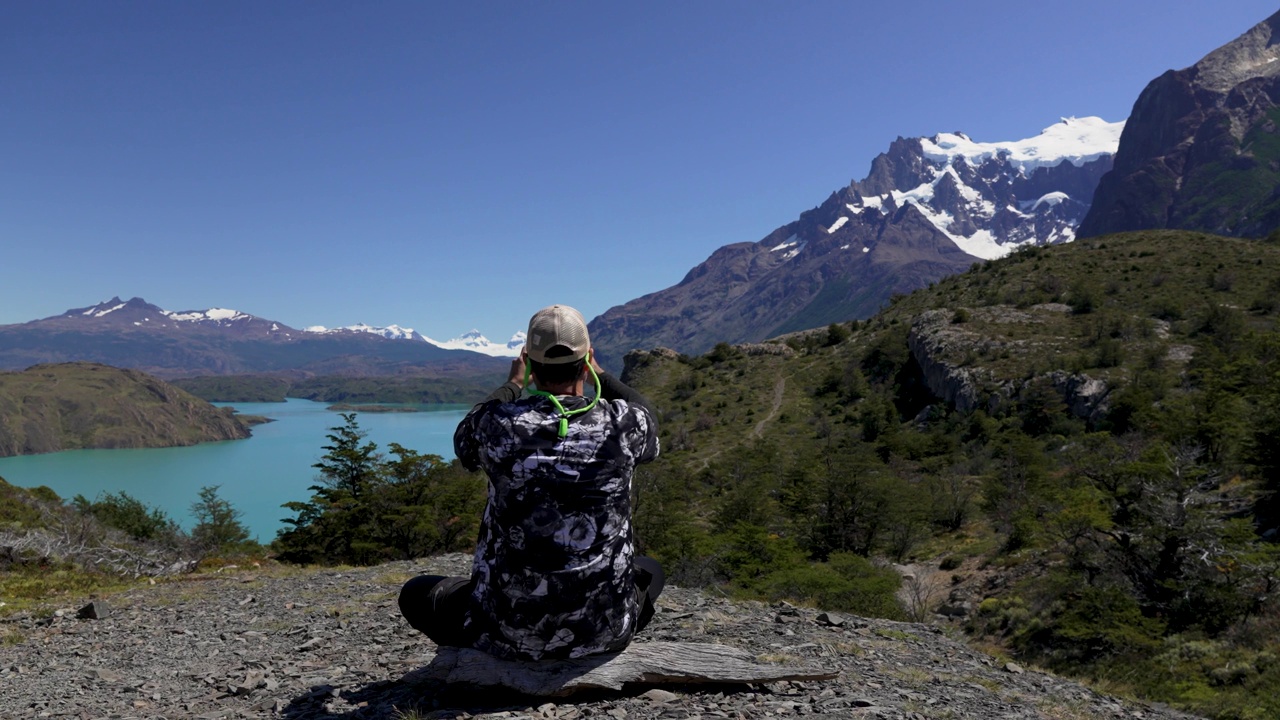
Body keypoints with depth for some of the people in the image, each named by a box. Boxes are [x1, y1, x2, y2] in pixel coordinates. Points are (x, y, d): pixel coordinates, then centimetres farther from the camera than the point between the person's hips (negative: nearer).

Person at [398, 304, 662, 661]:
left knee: (416, 593, 26)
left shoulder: (497, 423, -15)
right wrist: (600, 373, 24)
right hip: (602, 629, 2)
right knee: (649, 569, 35)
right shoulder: (622, 423, -13)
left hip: (511, 633, -1)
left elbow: (463, 442, 12)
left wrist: (512, 384, 22)